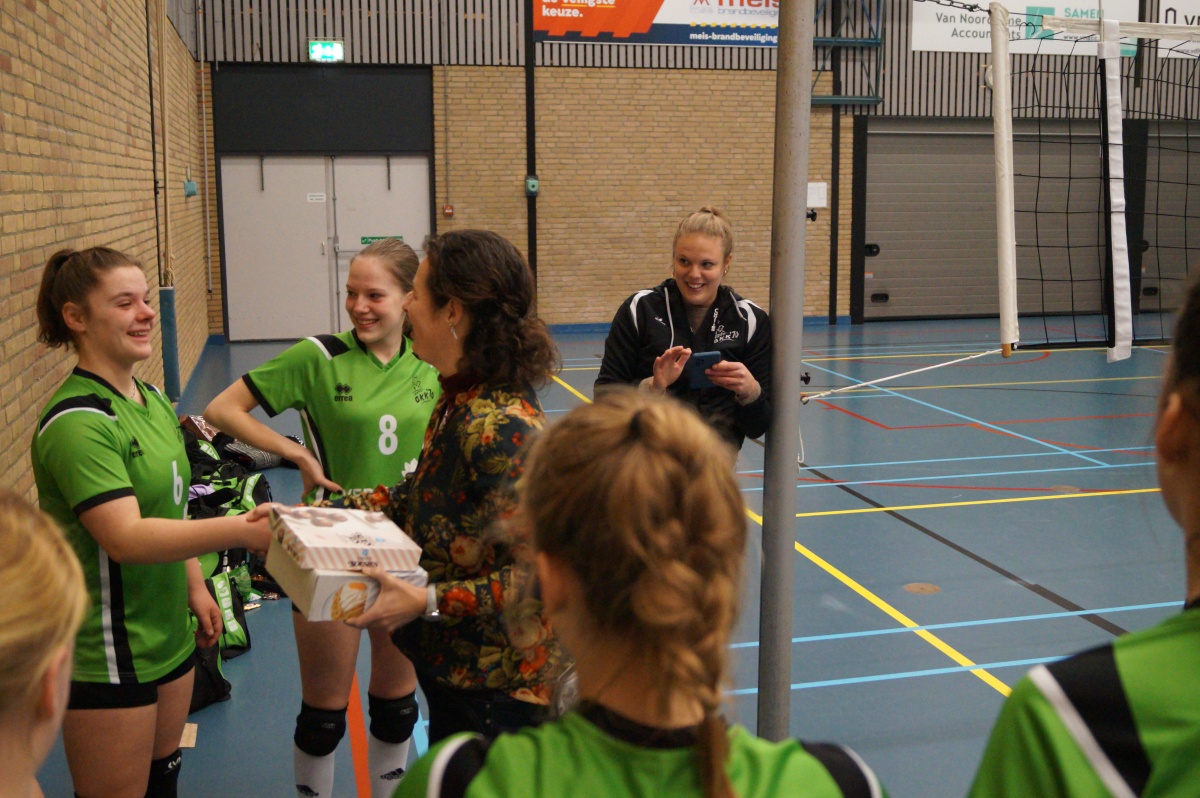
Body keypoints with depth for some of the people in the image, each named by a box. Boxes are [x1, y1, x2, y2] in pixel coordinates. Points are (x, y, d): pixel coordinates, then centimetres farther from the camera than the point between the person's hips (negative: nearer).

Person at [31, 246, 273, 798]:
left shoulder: (151, 398, 7)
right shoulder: (77, 422, -22)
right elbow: (125, 538, -31)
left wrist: (194, 586, 16)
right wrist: (241, 531, -40)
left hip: (169, 636, 8)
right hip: (105, 657, -8)